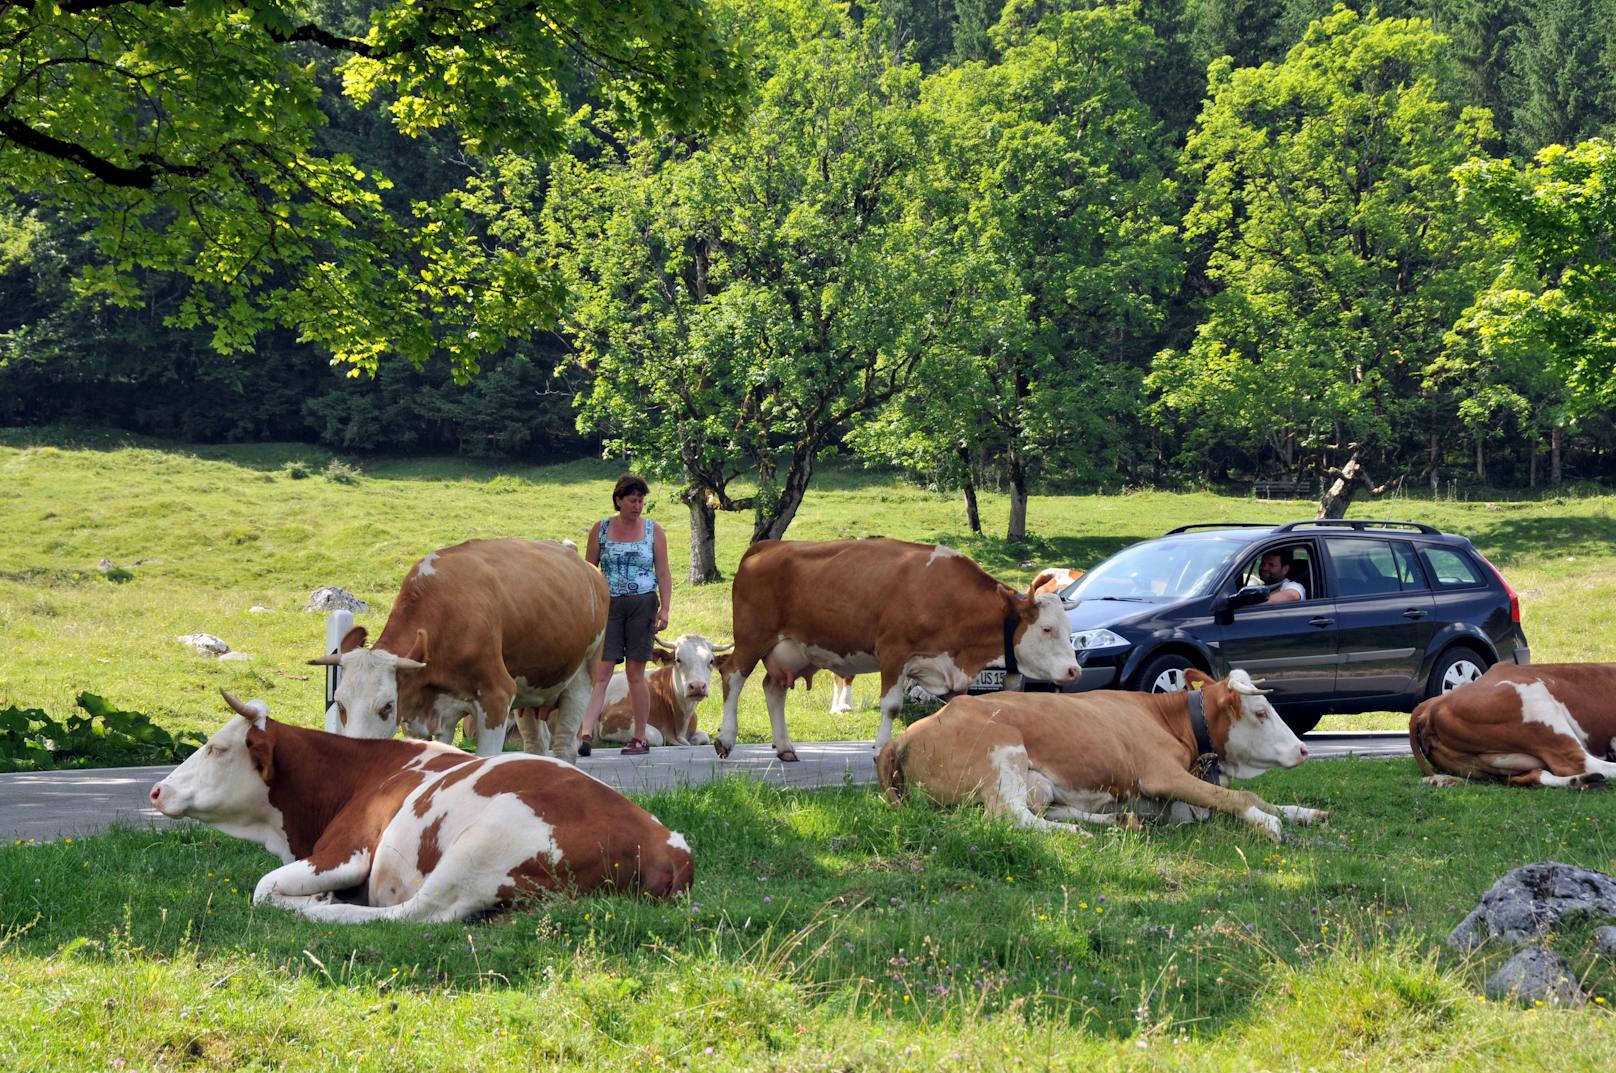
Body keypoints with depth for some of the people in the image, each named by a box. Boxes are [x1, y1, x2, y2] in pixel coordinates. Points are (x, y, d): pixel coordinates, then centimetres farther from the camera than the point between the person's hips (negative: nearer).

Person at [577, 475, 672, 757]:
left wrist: (665, 609, -5)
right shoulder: (600, 530, 6)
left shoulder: (654, 531, 5)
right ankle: (586, 733, -18)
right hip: (608, 606, 0)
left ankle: (640, 738, 8)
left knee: (635, 673, 1)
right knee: (601, 672, -9)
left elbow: (663, 574, 5)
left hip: (643, 604, 0)